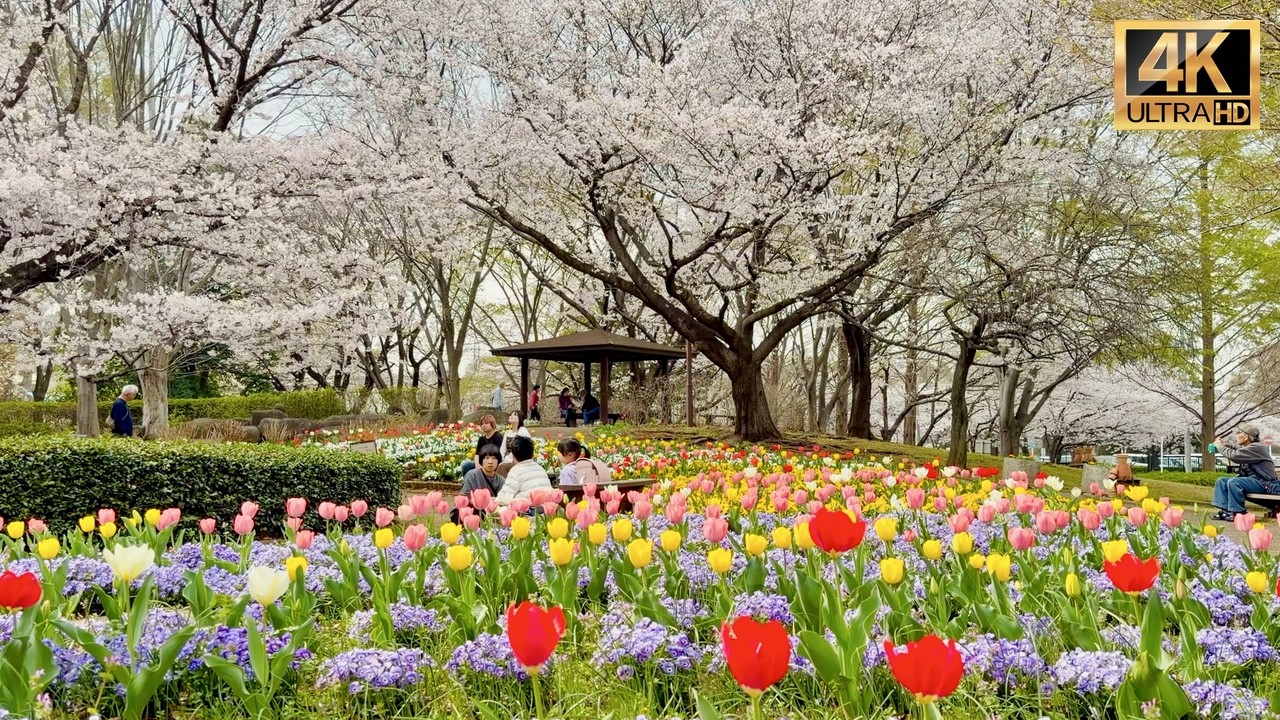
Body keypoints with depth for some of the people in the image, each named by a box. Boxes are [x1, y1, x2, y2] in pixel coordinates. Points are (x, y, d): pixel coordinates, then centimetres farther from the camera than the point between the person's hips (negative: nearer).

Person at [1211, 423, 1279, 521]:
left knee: (1233, 482, -30)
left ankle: (1237, 512, -20)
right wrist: (1222, 443, 4)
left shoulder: (1256, 447, -18)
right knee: (1221, 481, 3)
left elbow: (1234, 455, -26)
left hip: (1264, 483, -10)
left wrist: (1220, 446, -11)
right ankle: (1224, 509, -6)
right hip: (1251, 479, 10)